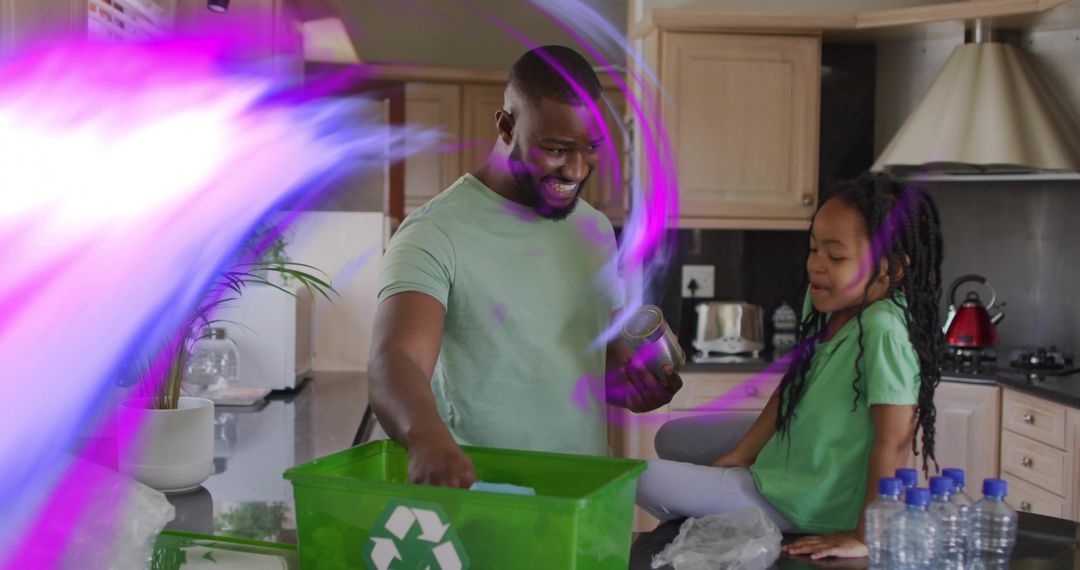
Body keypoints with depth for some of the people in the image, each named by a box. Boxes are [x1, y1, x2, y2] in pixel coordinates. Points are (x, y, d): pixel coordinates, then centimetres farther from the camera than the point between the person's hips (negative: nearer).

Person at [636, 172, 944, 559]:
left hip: (806, 505, -9)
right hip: (786, 451, 9)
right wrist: (743, 453, 5)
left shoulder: (884, 329, -32)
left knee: (646, 482, -9)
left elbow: (893, 443, -29)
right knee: (671, 439, 22)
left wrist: (864, 537, -24)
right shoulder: (826, 302, -7)